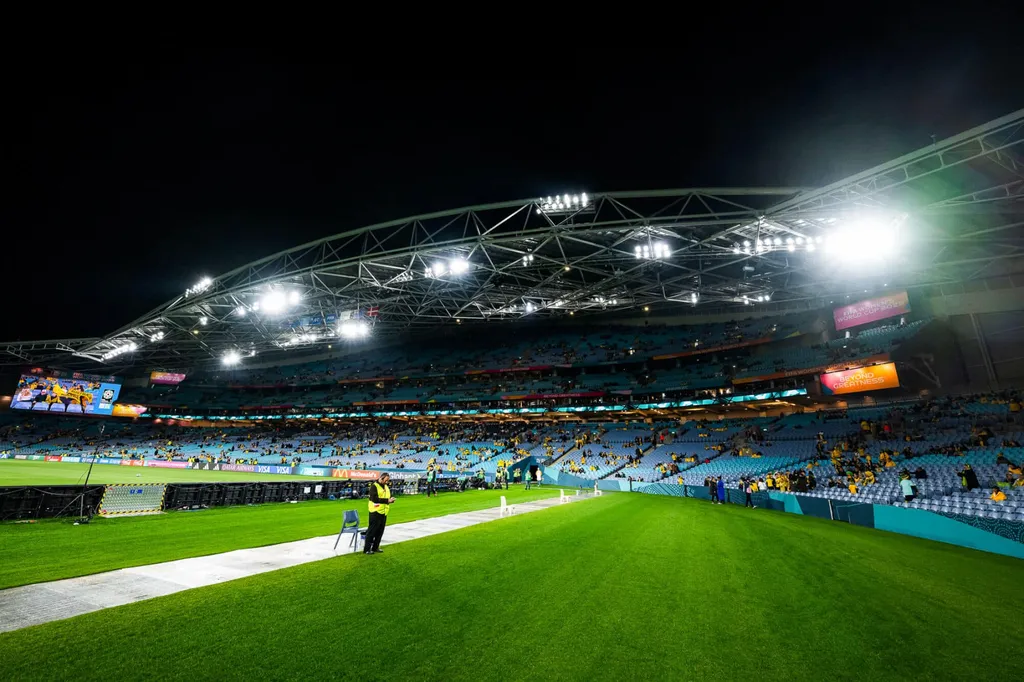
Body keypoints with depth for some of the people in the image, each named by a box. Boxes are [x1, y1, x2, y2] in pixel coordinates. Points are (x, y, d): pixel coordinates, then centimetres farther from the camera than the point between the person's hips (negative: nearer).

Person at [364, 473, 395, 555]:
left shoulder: (386, 487, 13)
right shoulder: (374, 486, -12)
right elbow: (374, 499, -21)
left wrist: (391, 500, -4)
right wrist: (387, 500, -24)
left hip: (383, 512, 8)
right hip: (376, 512, -8)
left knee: (380, 531, 12)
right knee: (372, 531, -1)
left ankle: (375, 547, 23)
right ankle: (367, 549, 8)